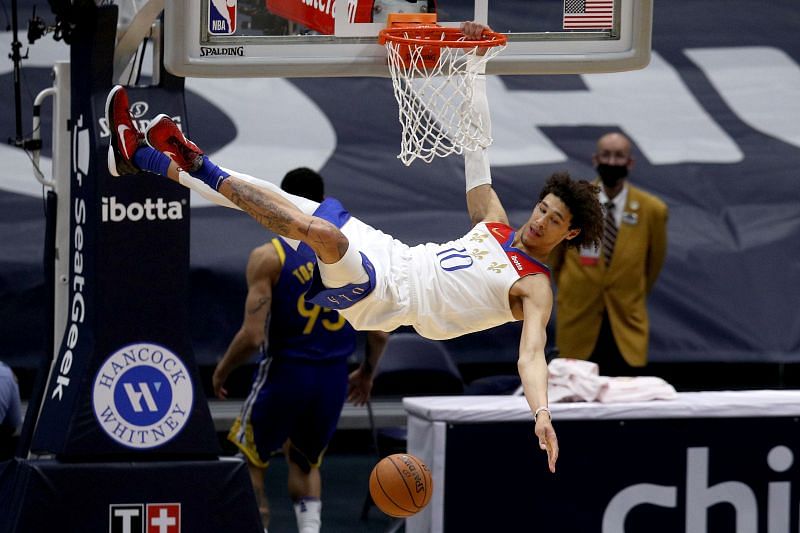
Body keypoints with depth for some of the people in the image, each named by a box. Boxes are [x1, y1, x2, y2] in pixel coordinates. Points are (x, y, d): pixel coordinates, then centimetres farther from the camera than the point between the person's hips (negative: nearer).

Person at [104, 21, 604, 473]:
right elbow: (478, 150, 16)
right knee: (252, 195, 4)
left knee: (323, 233, -35)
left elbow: (532, 354, -24)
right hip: (390, 253, 8)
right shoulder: (497, 226, 13)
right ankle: (142, 155, 11)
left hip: (387, 295, -8)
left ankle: (201, 167, -23)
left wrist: (542, 414, -45)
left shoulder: (534, 289, -8)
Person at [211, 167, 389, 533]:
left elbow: (253, 335, -16)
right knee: (305, 463, 26)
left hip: (284, 374, -4)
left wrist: (222, 371, 2)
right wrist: (367, 373, 22)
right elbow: (379, 334, 3)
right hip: (334, 379, 4)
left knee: (248, 462, 15)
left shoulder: (268, 258, -10)